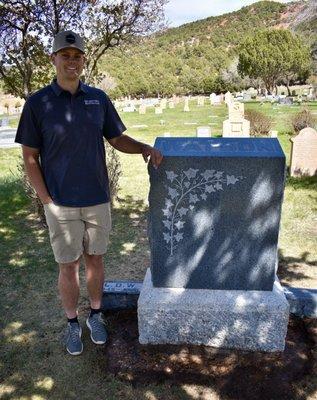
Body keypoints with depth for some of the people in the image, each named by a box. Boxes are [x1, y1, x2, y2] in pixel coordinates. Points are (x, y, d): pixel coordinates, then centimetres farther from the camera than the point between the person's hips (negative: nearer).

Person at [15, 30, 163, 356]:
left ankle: (95, 315, 37)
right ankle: (72, 323, 32)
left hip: (98, 200, 3)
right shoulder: (37, 103, -7)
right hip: (61, 204, -2)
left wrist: (145, 148, -10)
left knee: (94, 260, 16)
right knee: (68, 266, 10)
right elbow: (30, 158, -5)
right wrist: (47, 201, -9)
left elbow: (117, 139, 9)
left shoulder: (98, 98, 2)